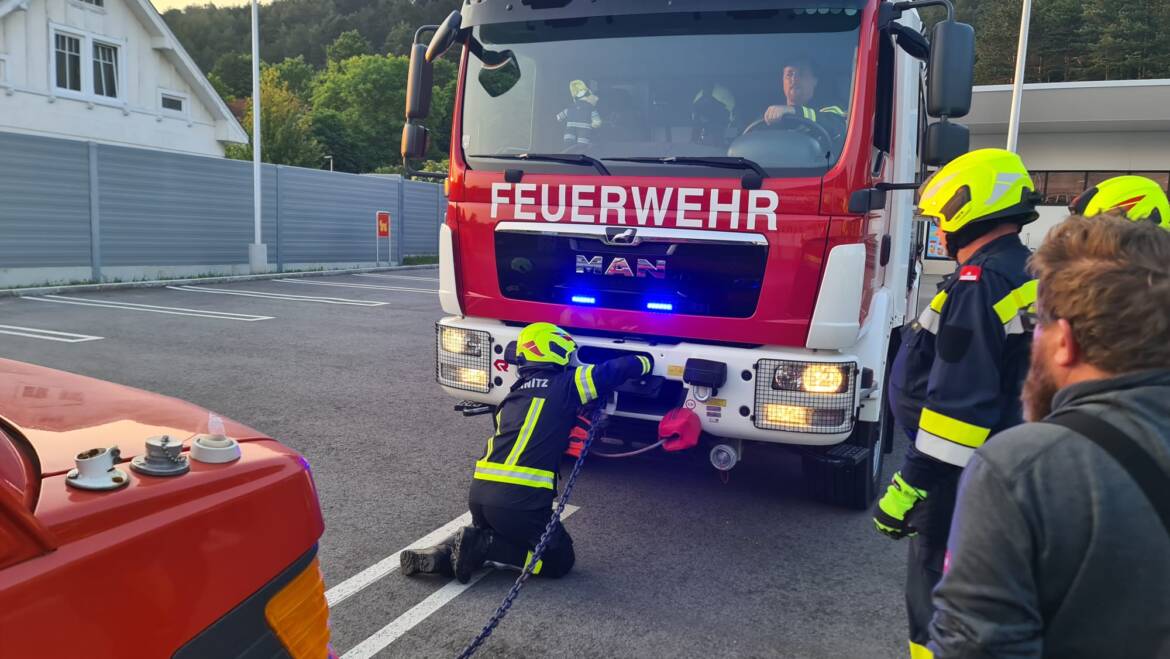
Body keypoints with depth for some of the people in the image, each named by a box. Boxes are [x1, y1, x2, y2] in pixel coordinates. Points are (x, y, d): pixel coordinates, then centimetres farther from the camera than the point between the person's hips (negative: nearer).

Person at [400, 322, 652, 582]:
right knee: (560, 560, 11)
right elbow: (616, 371, 4)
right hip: (519, 499, -7)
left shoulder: (515, 394, 21)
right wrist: (645, 362, 24)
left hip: (479, 494, 7)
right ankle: (483, 547, -4)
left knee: (497, 531, 33)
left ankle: (446, 552, 8)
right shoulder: (564, 386, 2)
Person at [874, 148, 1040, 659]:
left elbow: (959, 402, -26)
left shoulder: (981, 284, -22)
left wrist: (909, 486, -23)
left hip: (957, 475, -10)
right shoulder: (1029, 276, 10)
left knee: (937, 599, 1)